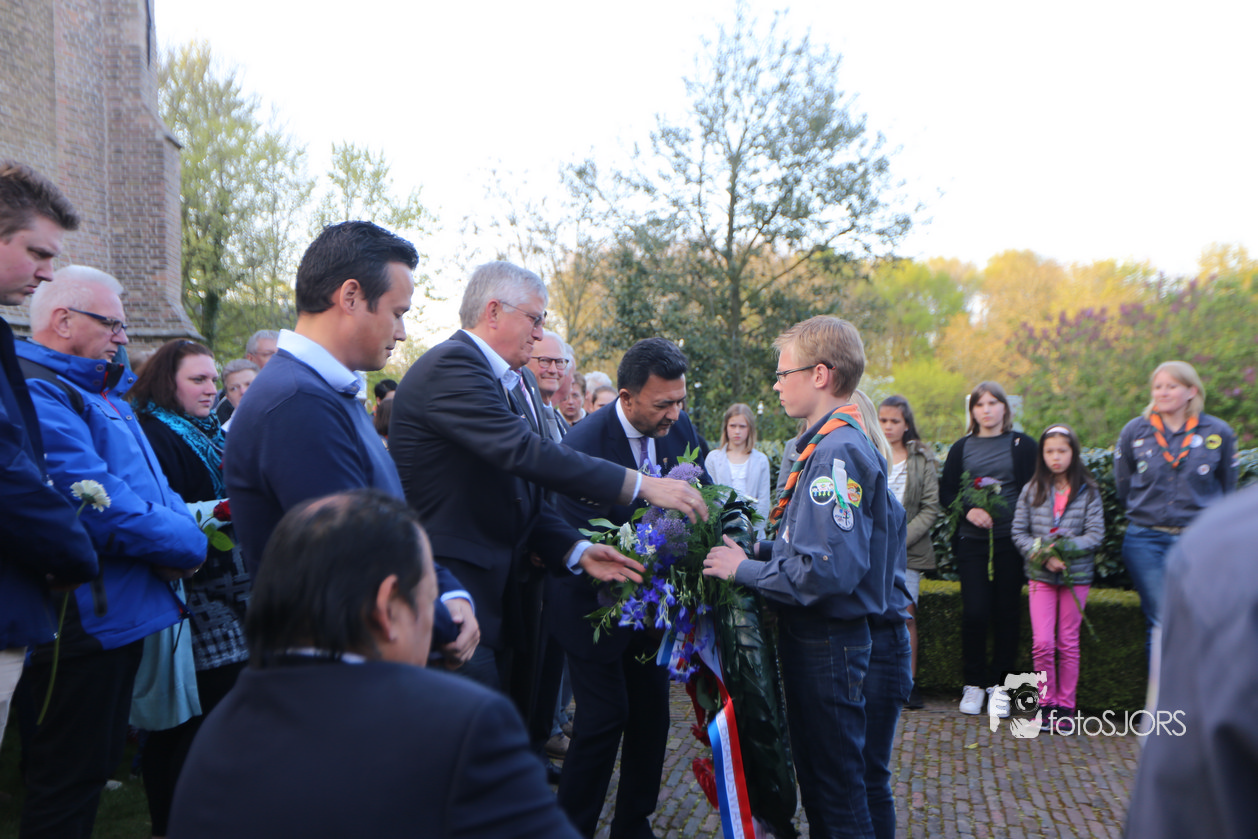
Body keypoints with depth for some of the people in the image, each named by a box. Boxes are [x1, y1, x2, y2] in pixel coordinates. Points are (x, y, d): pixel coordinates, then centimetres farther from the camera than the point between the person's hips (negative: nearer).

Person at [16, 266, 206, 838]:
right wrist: (187, 545, -14)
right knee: (70, 777, 2)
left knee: (97, 765, 20)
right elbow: (97, 504, -25)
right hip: (85, 619, -10)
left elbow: (149, 484, 17)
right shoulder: (37, 392, -16)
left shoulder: (102, 393, 17)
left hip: (119, 614, 10)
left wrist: (182, 523, -5)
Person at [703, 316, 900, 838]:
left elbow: (830, 571, -29)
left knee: (837, 793, 5)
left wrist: (746, 571, -19)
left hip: (828, 643, -10)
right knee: (816, 779, 23)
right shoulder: (833, 444, 10)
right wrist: (756, 548, 6)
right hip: (812, 636, 10)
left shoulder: (837, 451, -22)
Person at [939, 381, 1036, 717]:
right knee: (974, 612, -4)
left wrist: (1004, 512, -13)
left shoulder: (1023, 445, 7)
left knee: (1007, 612, 2)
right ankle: (973, 683, 10)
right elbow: (946, 493, 7)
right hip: (971, 541, 1)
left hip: (1010, 541, -1)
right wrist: (969, 510, -12)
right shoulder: (961, 448, 12)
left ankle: (999, 684, 15)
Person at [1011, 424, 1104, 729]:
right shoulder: (1032, 489, 5)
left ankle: (1065, 706, 17)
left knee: (1068, 643, 6)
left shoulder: (1087, 491, 1)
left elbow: (1096, 535, -4)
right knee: (1042, 642, -6)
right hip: (1040, 575, 1)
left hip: (1076, 574, 0)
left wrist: (1063, 549, -17)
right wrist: (1043, 555, -12)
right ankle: (1048, 703, 9)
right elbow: (1019, 532, 3)